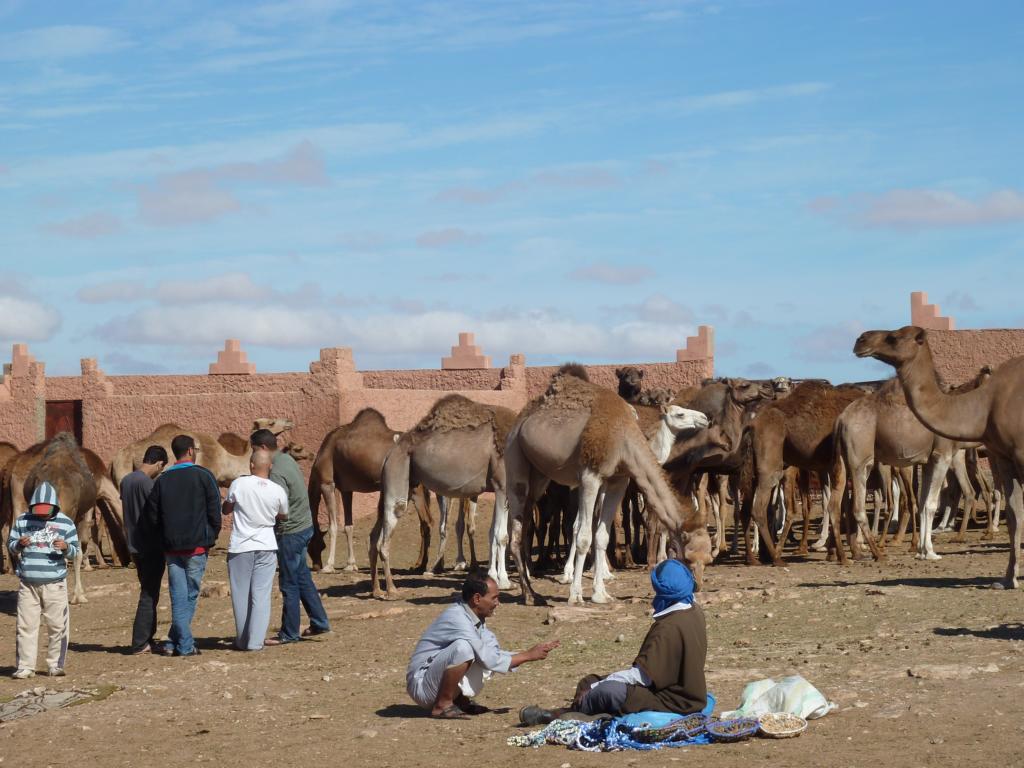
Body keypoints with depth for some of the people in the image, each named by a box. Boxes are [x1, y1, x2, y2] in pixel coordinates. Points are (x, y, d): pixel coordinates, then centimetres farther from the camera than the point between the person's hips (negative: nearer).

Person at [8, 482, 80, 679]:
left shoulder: (65, 522, 4)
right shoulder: (22, 520, 6)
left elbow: (75, 550, 7)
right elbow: (10, 545, 11)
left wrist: (66, 548, -16)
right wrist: (19, 545, -12)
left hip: (55, 583, -1)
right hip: (28, 583, 1)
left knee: (57, 625, 1)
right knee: (26, 625, 1)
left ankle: (55, 665, 11)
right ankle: (24, 666, 7)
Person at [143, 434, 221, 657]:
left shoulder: (162, 480, 7)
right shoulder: (203, 476, -4)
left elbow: (151, 515, 8)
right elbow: (215, 511, -5)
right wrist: (211, 538, 7)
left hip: (171, 547, 3)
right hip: (196, 547, -3)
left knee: (178, 597, 5)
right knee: (190, 596, 3)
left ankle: (183, 643, 1)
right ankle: (180, 643, 0)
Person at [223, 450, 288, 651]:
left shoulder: (239, 484, -9)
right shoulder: (277, 491, -5)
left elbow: (226, 509, 6)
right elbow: (283, 516, 13)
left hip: (240, 547, -1)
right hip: (266, 547, 1)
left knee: (241, 595, 8)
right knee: (261, 595, 3)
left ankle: (242, 640, 15)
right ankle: (255, 641, -1)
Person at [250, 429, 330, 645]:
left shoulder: (276, 473, -23)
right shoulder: (287, 459, 7)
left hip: (290, 532, -9)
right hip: (304, 526, 9)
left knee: (289, 584, 1)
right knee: (303, 578, 19)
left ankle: (289, 633, 9)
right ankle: (319, 622, 26)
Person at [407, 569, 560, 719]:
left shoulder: (476, 618, 4)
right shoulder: (457, 619, -24)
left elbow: (492, 655, 11)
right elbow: (490, 661, -22)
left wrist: (531, 653, 1)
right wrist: (528, 656, -12)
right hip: (421, 685, -9)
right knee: (463, 647, -31)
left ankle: (459, 699, 7)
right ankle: (442, 706, -16)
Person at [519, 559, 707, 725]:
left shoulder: (668, 628, -24)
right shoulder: (695, 613, 5)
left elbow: (642, 674, -26)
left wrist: (594, 687, -20)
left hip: (671, 702, -10)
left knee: (608, 691, -23)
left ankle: (554, 715, -5)